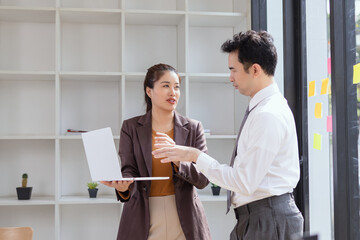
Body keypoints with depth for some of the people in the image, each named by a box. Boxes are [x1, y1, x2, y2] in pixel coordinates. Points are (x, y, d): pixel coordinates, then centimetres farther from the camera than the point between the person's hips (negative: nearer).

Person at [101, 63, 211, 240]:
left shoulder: (193, 128, 2)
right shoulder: (131, 127, 2)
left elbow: (203, 178, -5)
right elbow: (129, 170, -6)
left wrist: (178, 160, -23)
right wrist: (123, 187, -29)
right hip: (143, 220, -1)